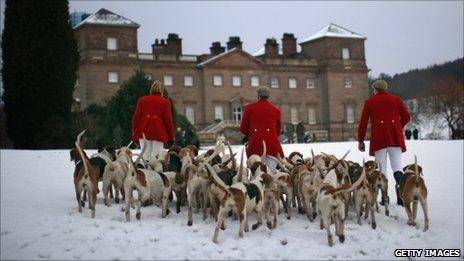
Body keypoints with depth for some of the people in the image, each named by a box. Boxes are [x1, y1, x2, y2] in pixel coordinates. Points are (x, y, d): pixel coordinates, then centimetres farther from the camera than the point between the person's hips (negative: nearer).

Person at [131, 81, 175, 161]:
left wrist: (134, 133, 14)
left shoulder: (142, 100, 12)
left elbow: (136, 117, 9)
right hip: (159, 133, -2)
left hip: (144, 132, 2)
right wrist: (171, 137, 9)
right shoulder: (165, 102, 5)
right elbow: (168, 120, 3)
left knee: (145, 157, 5)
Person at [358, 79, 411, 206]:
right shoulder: (396, 100, 12)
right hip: (395, 138, 1)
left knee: (382, 169, 3)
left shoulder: (369, 102, 7)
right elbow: (406, 117, 10)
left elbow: (363, 122, 4)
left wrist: (360, 140, 11)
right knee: (397, 166, 2)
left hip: (379, 138, -1)